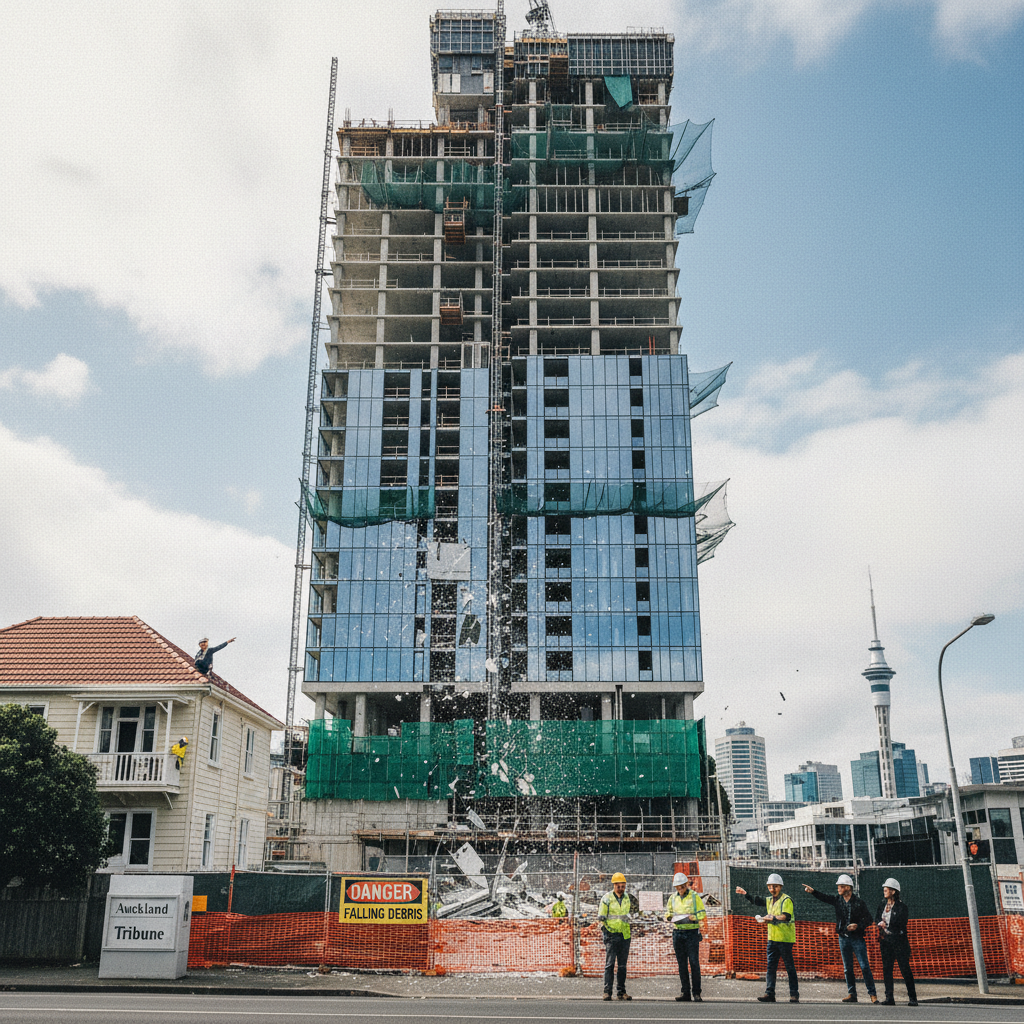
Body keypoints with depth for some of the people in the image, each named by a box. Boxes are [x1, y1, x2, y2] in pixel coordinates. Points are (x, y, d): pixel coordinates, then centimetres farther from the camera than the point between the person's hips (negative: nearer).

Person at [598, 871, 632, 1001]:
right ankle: (607, 991, -3)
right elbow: (601, 918, -1)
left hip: (625, 935, 5)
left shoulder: (626, 898, 12)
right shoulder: (606, 898, -3)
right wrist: (603, 929, -11)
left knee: (622, 965, 8)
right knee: (610, 964, -7)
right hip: (611, 935, -5)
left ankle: (621, 991, 13)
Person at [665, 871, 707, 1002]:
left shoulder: (694, 896, -1)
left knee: (694, 963, -6)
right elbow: (668, 912, 19)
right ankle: (685, 992, 11)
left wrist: (691, 918, -19)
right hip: (677, 932, 4)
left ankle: (696, 993, 0)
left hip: (692, 932, -4)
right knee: (681, 964, 6)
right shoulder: (673, 898, 11)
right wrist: (669, 917, -4)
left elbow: (702, 914, -3)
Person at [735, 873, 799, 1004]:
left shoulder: (786, 900, -9)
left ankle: (794, 994, 4)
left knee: (790, 967, -2)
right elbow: (756, 901, 29)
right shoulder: (769, 900, 16)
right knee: (771, 967, 5)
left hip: (785, 939, -7)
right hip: (772, 938, 8)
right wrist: (745, 894, 17)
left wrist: (773, 918, -37)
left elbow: (786, 916, -24)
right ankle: (769, 993, 6)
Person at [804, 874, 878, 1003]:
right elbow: (824, 897, -5)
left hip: (857, 938, -4)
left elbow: (868, 919, -3)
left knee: (864, 967, -6)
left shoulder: (859, 902, -8)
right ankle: (851, 994, 17)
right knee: (847, 968, 8)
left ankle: (872, 994, 2)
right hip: (843, 938, 4)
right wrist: (813, 891, -22)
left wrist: (858, 926, -18)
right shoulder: (837, 899, 4)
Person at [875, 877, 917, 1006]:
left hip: (899, 941, -5)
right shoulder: (882, 905, 13)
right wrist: (881, 923, -13)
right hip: (885, 941, 5)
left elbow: (901, 922, -13)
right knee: (886, 969, 2)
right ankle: (889, 998, 5)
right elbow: (877, 919, 9)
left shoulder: (902, 906, -6)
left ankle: (912, 998, 5)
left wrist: (886, 923, -10)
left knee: (905, 969, -4)